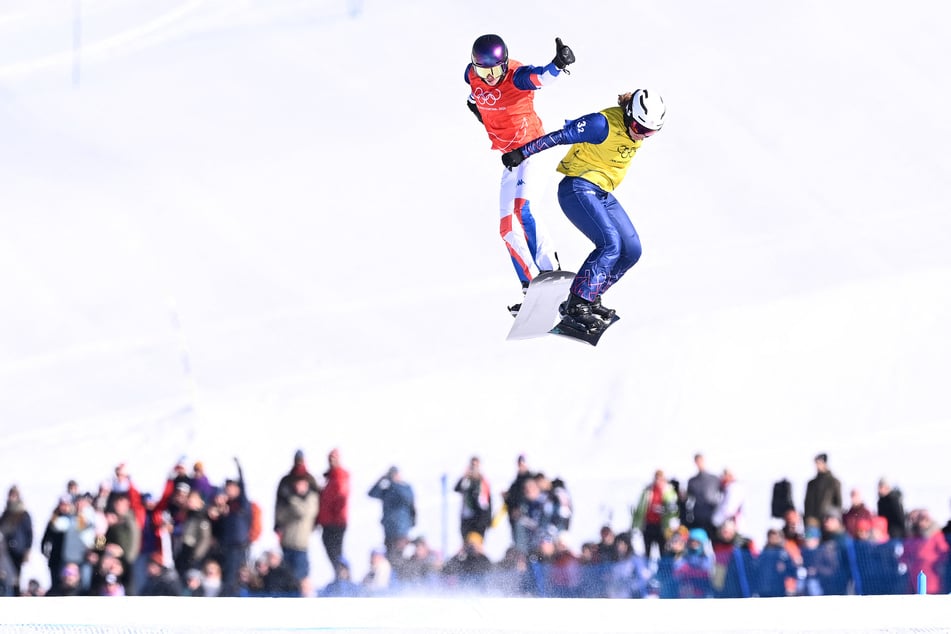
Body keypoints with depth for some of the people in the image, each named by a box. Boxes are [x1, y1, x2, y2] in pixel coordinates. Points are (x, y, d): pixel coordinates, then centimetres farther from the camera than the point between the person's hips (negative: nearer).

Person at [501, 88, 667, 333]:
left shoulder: (637, 129, 2)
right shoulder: (604, 124, -22)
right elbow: (560, 137, -18)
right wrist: (521, 152, -16)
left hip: (602, 194, 9)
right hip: (578, 190, -9)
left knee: (631, 250, 0)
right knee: (610, 243, -24)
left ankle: (590, 298, 8)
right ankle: (576, 307, -25)